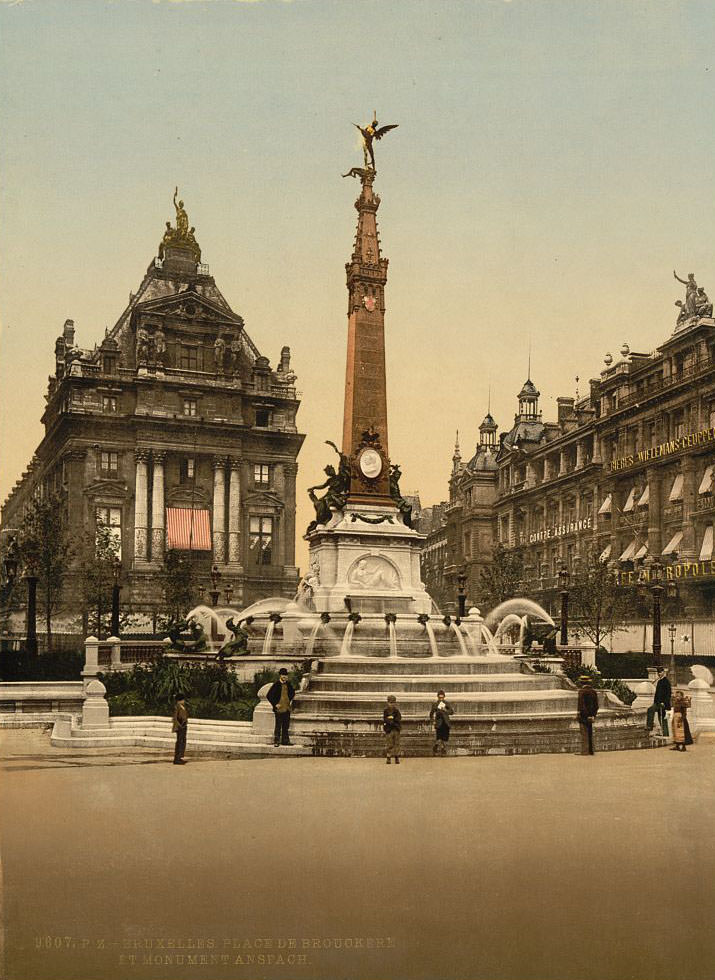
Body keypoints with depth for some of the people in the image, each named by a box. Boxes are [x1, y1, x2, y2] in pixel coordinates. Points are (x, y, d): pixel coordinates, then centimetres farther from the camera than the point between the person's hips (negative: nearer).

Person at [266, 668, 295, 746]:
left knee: (286, 726, 11)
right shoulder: (276, 685, -9)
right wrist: (275, 704, -11)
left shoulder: (288, 684, 7)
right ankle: (276, 741, 4)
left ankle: (285, 740, 19)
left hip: (287, 708, 6)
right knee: (278, 726, -3)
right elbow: (269, 696, -9)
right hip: (279, 709, -6)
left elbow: (293, 692, 27)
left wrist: (291, 701, 15)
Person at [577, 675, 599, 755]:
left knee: (584, 734, -5)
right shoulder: (593, 691, 9)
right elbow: (596, 705, 12)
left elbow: (581, 704, -16)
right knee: (590, 733, 14)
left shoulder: (582, 691, -12)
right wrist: (593, 714, 15)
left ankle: (585, 751, -6)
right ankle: (591, 751, 18)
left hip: (583, 716, -7)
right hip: (591, 716, 7)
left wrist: (579, 715, -10)